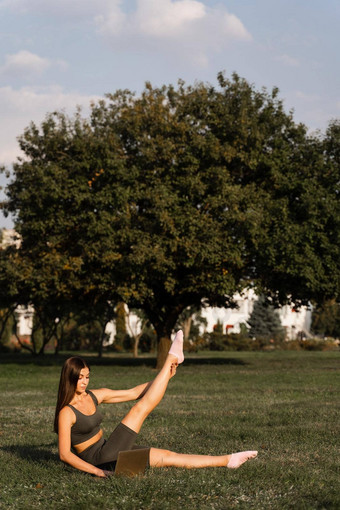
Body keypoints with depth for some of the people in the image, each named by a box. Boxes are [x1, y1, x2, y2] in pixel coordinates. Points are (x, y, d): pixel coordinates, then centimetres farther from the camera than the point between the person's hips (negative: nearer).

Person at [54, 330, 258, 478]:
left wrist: (165, 378, 4)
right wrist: (95, 471, -29)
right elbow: (65, 454, -21)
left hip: (111, 451, 7)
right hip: (99, 460, -7)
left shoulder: (95, 396, 7)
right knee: (140, 409, -10)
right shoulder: (66, 413, -15)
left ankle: (228, 460, 4)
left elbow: (133, 393, 10)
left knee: (169, 457, 1)